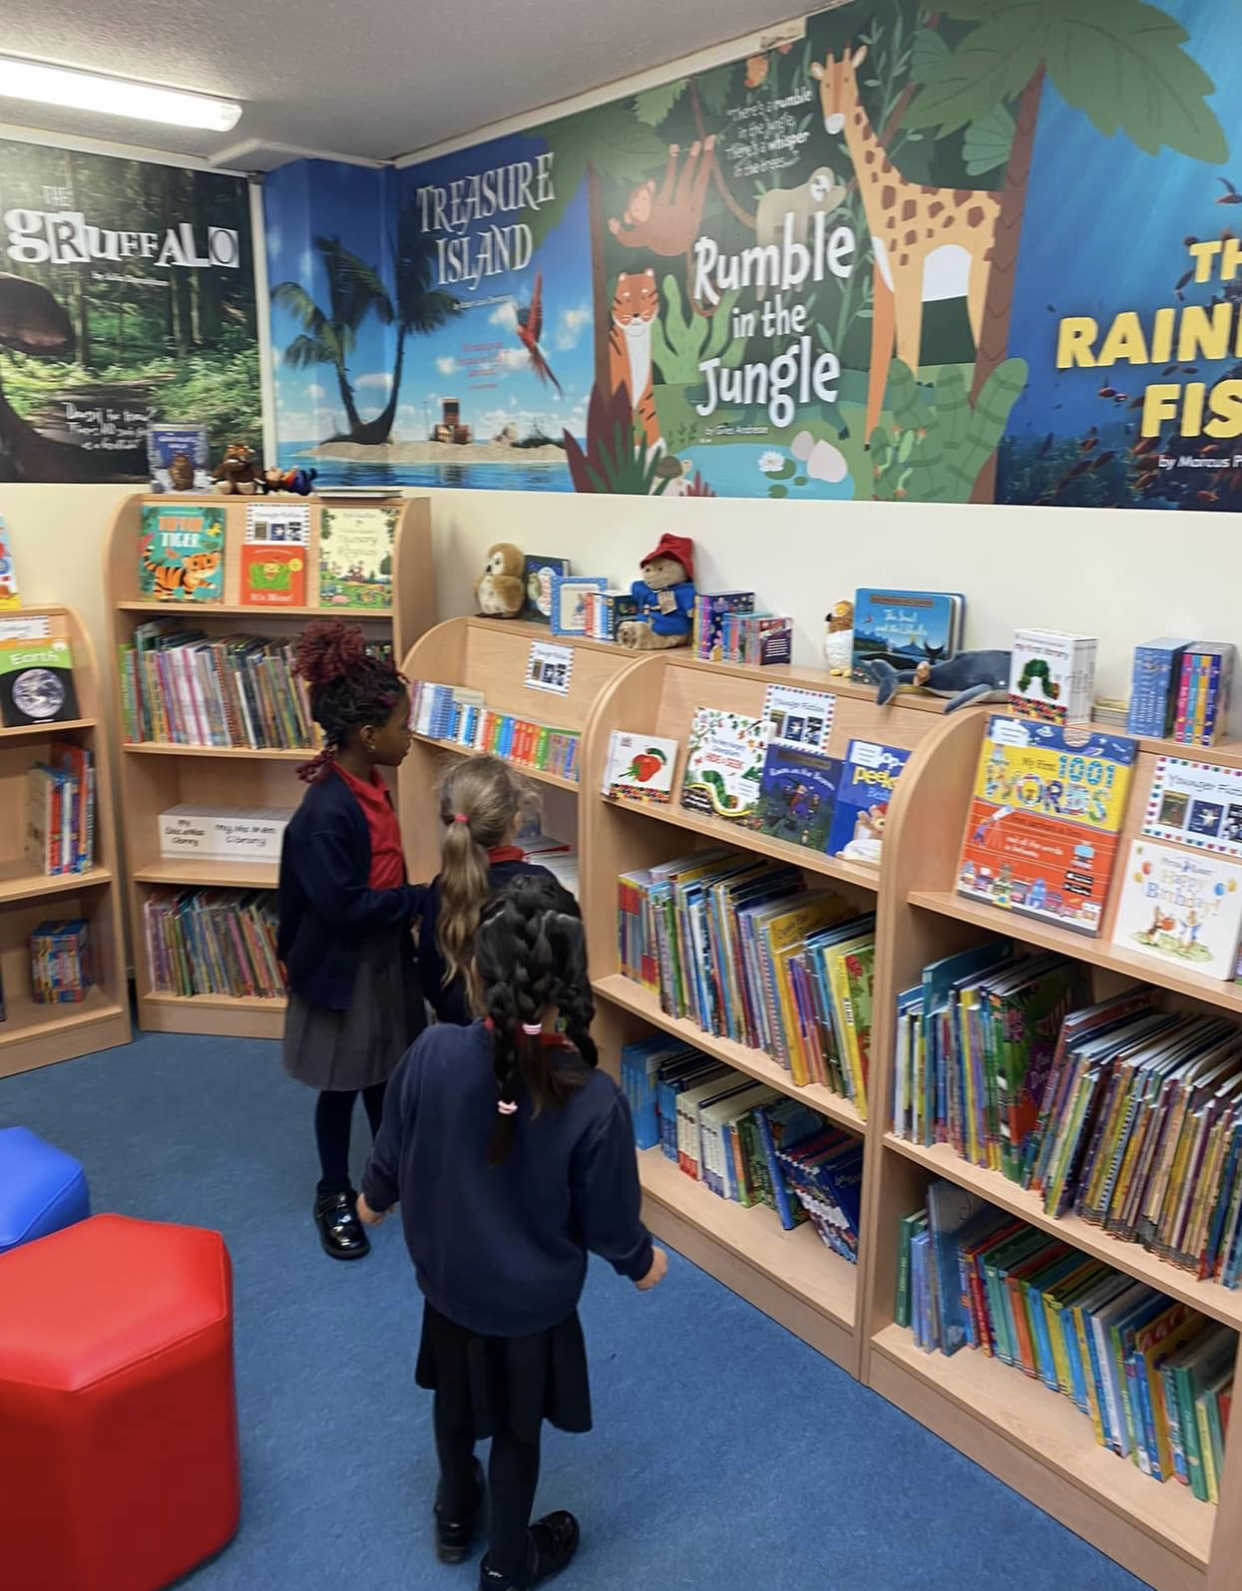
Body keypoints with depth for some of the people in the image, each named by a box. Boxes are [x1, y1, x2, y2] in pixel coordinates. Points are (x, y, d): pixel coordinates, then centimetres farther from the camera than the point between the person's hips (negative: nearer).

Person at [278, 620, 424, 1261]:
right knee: (342, 1085, 12)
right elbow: (345, 907, -27)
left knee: (385, 1072, 23)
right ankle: (335, 1196, 32)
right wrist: (424, 899, -21)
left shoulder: (370, 786, -2)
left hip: (385, 957, 8)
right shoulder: (326, 812, -29)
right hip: (343, 968, -8)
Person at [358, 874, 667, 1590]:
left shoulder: (434, 1054, -26)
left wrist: (375, 1199, 15)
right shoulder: (595, 1101, -33)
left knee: (455, 1401, 31)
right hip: (533, 1302, -3)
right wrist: (641, 1262, 5)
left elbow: (393, 1153, -8)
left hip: (447, 1280, 3)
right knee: (517, 1428, 24)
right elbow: (608, 1222, -18)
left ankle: (456, 1517, 58)